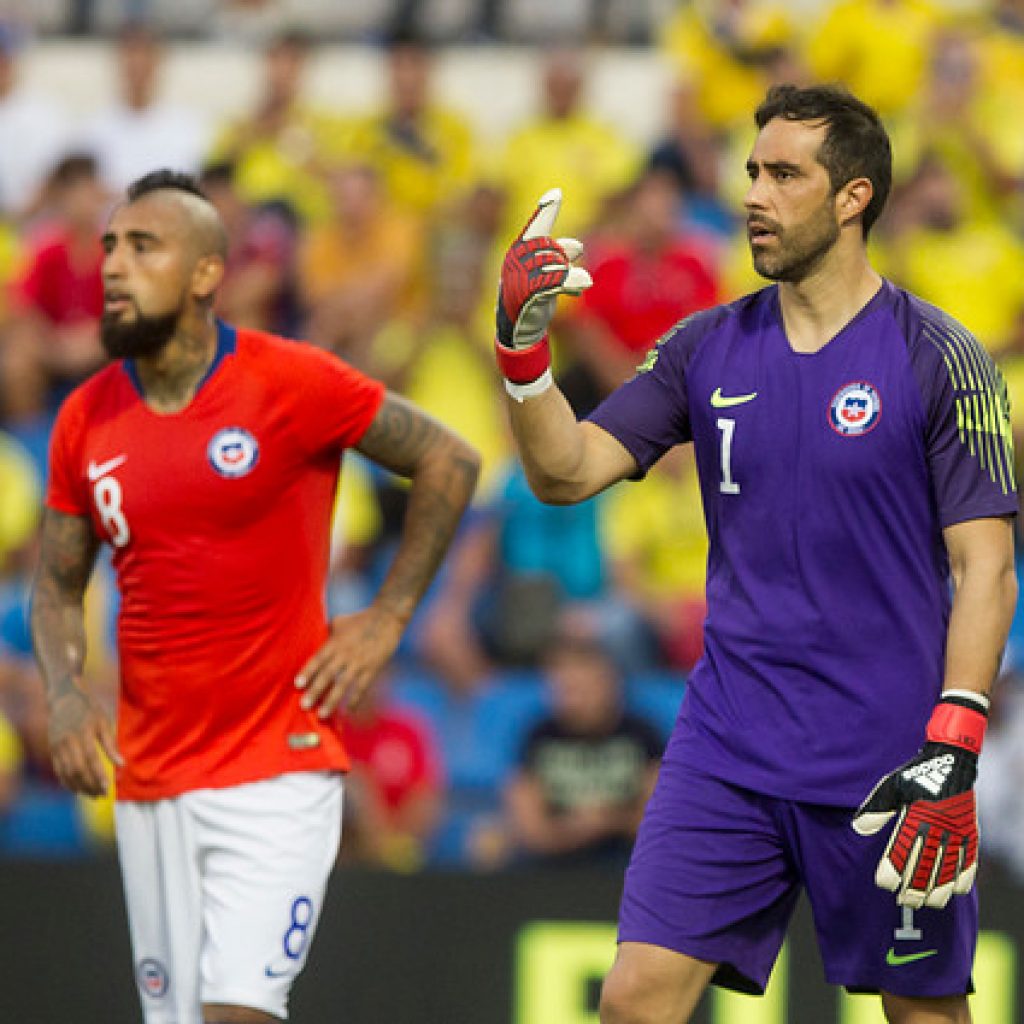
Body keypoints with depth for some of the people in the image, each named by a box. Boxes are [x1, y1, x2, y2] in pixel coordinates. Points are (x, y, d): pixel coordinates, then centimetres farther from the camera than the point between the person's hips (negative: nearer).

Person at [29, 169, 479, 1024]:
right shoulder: (87, 419, 5)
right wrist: (66, 696, -2)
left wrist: (387, 617, -2)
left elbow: (449, 462, 1)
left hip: (280, 769, -5)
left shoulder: (291, 383, -8)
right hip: (150, 782, 5)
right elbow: (57, 585, 16)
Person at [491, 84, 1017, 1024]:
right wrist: (522, 345, -12)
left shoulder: (937, 360, -5)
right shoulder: (708, 349, 8)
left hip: (886, 761, -4)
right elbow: (567, 472, 5)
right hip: (728, 756, 4)